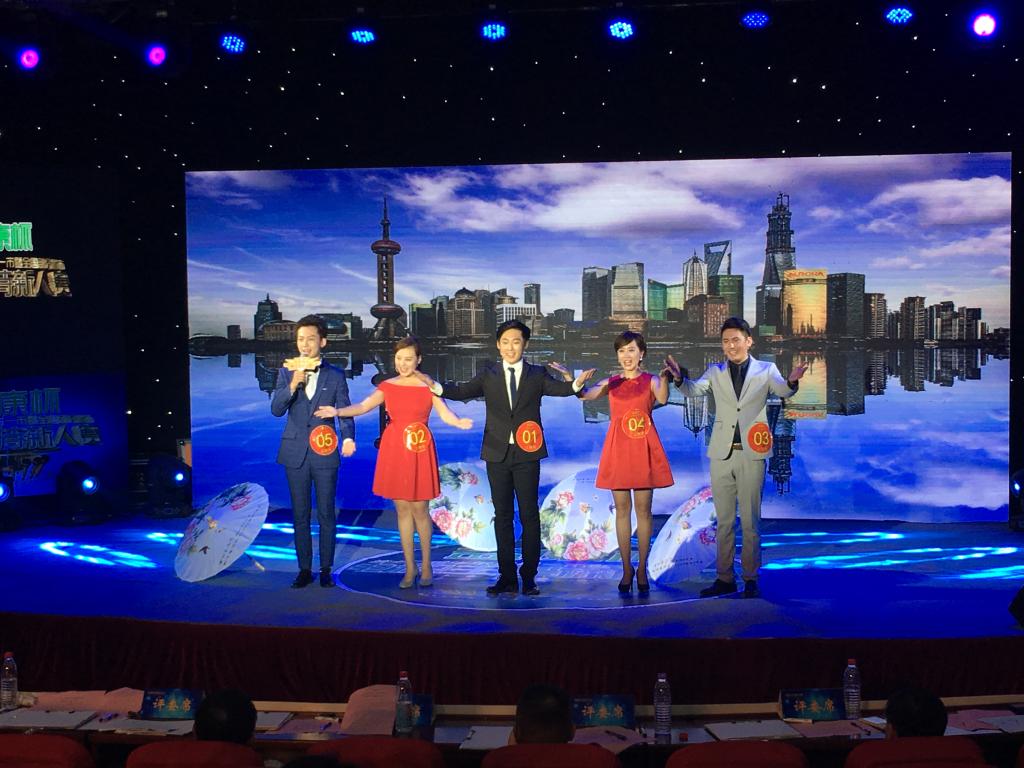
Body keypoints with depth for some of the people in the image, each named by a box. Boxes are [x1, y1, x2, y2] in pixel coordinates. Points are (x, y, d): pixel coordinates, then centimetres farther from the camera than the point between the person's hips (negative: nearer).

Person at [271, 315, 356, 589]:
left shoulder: (336, 375, 2)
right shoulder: (286, 373, 6)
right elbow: (276, 410, -2)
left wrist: (348, 438, -20)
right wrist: (292, 386, -19)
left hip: (325, 452, -1)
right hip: (296, 453, 2)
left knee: (326, 514, 4)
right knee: (300, 514, 8)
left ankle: (326, 570, 14)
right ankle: (304, 569, 16)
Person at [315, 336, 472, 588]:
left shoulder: (428, 385, 1)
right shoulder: (388, 386, 7)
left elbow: (445, 414, -10)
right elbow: (363, 406, -5)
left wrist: (458, 422, -32)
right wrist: (337, 412, -21)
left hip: (419, 452, -2)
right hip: (394, 451, 3)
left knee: (419, 509, -1)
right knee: (402, 509, 7)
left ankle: (426, 565, 17)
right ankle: (410, 568, 17)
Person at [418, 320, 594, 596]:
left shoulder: (537, 375, 4)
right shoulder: (488, 375, 8)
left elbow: (559, 388, -11)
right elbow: (463, 391, -2)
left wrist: (577, 383, -32)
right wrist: (435, 386, -17)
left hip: (526, 454, -2)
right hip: (497, 455, 2)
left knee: (529, 515, 2)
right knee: (502, 516, 7)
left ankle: (529, 577, 11)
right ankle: (507, 577, 13)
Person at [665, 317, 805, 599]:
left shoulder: (766, 370, 2)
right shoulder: (715, 372, 6)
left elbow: (783, 391, -13)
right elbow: (694, 390, -9)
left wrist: (792, 381, -37)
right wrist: (679, 378, -31)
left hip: (751, 454, -2)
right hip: (721, 454, 2)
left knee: (750, 520, 5)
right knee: (723, 520, 10)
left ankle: (750, 579, 14)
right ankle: (724, 578, 18)